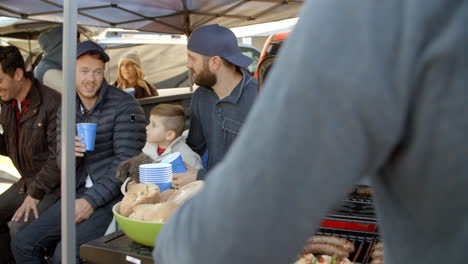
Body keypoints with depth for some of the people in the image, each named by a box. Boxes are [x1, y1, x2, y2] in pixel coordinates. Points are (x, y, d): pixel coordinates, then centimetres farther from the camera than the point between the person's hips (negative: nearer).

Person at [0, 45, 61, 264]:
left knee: (20, 228, -22)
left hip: (53, 184, -9)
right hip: (28, 181, 9)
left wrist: (35, 194, -20)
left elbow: (58, 157, -22)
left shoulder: (52, 104, -22)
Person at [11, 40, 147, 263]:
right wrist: (67, 155, -13)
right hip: (79, 193, 7)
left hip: (113, 194, -7)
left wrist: (92, 200, -19)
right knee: (22, 245, 3)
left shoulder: (124, 105, -12)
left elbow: (126, 161, -16)